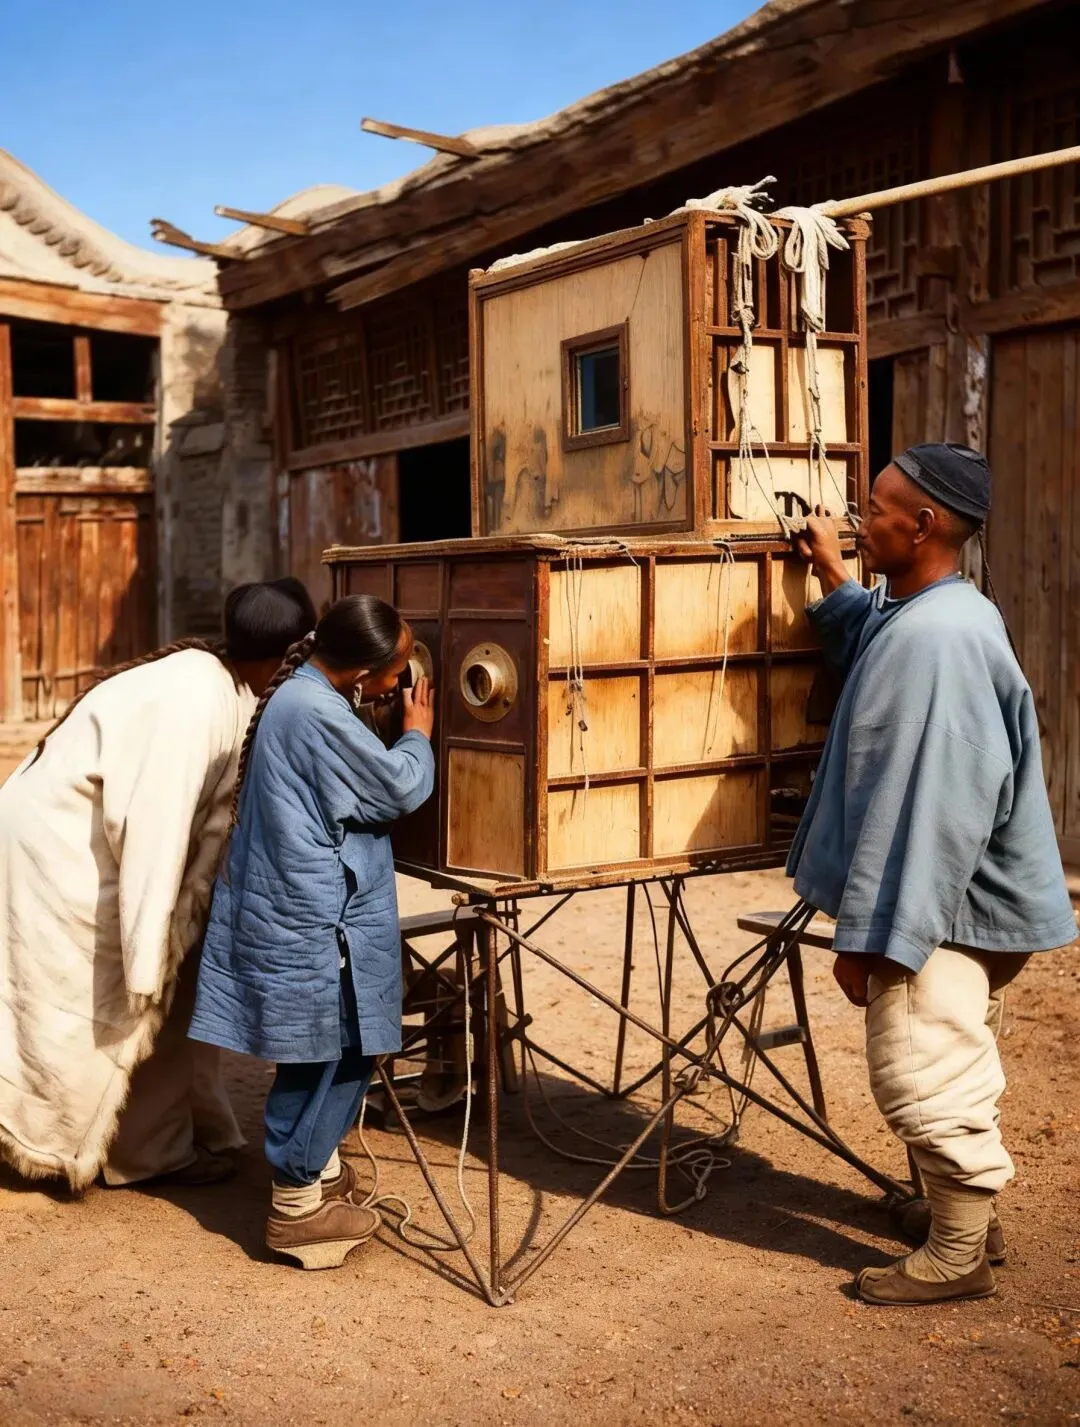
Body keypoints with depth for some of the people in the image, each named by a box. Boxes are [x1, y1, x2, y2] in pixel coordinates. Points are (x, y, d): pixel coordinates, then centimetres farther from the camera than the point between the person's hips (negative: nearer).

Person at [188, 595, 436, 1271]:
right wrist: (418, 734, 0)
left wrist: (401, 740, 10)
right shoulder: (319, 716, -24)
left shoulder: (302, 694, 8)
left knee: (337, 1051, 20)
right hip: (313, 923, -10)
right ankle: (297, 1205, 13)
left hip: (306, 912, 10)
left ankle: (315, 1168, 34)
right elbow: (402, 788, -16)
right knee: (322, 1053, 2)